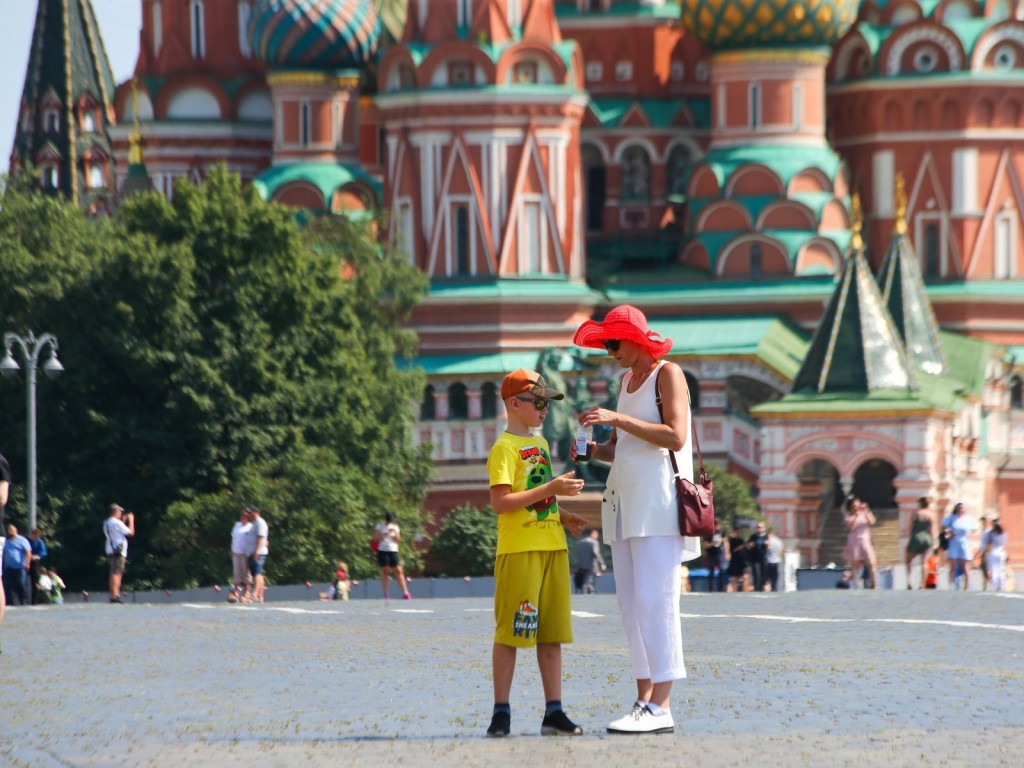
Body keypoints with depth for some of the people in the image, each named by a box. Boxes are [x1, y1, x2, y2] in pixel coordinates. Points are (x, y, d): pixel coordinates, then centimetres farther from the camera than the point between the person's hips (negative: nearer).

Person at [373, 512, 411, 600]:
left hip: (393, 551, 2)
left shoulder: (395, 527, 12)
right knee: (384, 572, -2)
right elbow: (375, 539, -2)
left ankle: (405, 593, -10)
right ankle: (385, 595, 1)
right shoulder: (380, 527, 5)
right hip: (383, 551, -2)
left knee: (399, 571, -6)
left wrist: (395, 533, -10)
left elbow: (398, 540, 8)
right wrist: (384, 534, -14)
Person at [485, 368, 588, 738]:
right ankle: (501, 712, 0)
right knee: (510, 633, -5)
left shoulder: (540, 444, 19)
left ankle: (553, 712, 7)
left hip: (552, 547, 8)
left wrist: (562, 516, 11)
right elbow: (500, 502, -17)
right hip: (518, 550, -8)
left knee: (552, 634, 6)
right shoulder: (504, 447, -7)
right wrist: (550, 489, -20)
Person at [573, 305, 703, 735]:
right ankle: (644, 699, 5)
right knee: (631, 606, 5)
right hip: (626, 500, 9)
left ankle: (661, 706, -16)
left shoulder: (667, 374, -4)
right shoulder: (627, 379, 19)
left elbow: (675, 437, -15)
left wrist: (618, 419, -18)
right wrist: (594, 452, 3)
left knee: (655, 600, -13)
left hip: (658, 501, -9)